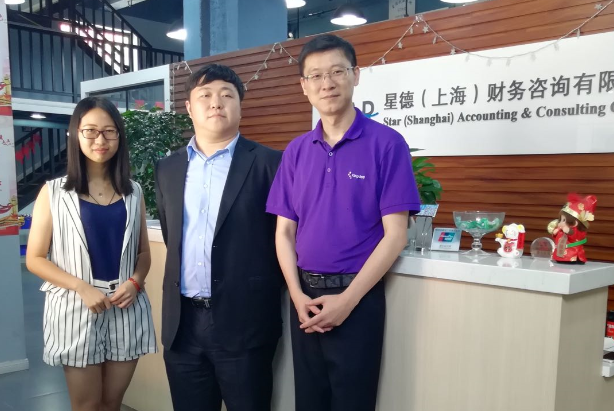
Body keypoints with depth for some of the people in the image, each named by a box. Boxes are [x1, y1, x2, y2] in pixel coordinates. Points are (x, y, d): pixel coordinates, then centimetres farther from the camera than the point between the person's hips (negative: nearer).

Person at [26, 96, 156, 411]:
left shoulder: (132, 193, 6)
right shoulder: (54, 192, -3)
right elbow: (35, 259, -2)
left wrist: (134, 282, -9)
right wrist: (82, 288, -15)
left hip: (126, 309, 3)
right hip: (76, 309, -2)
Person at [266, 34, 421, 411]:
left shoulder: (387, 144, -8)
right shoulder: (296, 151, 5)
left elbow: (395, 234, -11)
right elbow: (285, 231, 6)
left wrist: (347, 299, -15)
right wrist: (298, 295, -6)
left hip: (358, 297, -4)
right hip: (306, 298, 4)